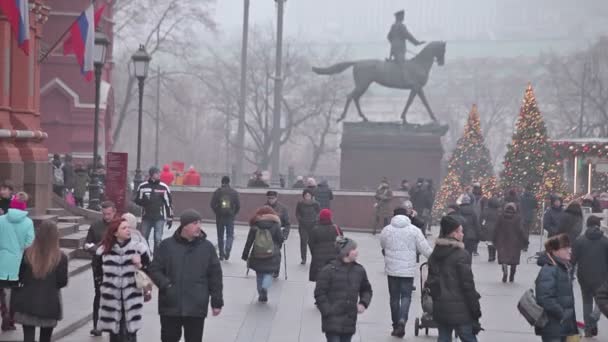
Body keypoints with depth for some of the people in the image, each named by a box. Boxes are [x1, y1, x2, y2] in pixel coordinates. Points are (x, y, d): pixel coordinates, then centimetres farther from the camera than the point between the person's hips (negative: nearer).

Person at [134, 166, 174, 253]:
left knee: (158, 240, -3)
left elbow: (169, 203, 2)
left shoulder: (164, 187, -3)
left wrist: (170, 218, 0)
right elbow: (137, 200, 7)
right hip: (146, 217, 2)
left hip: (159, 218, -2)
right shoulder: (142, 186, -1)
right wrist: (144, 201, -15)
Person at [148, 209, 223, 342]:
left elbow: (215, 276, 4)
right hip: (170, 305, 0)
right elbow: (154, 269, 3)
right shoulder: (167, 245, -1)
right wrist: (165, 285, -13)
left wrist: (217, 301, 3)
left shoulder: (207, 247, 1)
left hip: (196, 307, 0)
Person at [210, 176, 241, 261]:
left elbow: (212, 204, -8)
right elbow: (238, 205, -2)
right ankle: (227, 250, -16)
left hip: (219, 217, 0)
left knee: (220, 236, 12)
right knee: (230, 235, 8)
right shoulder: (234, 192, 0)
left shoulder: (217, 192, -2)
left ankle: (221, 255, 15)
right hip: (230, 217, 0)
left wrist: (217, 212, 6)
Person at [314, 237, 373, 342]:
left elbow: (366, 290, 21)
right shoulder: (328, 270, -9)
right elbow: (319, 294, -7)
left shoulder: (359, 270, 7)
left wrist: (363, 303, 3)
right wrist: (328, 312, -12)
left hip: (350, 322, 5)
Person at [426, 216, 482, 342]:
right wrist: (476, 310, -8)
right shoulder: (462, 255, -13)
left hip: (440, 308, 7)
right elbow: (468, 284, -14)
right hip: (459, 309, -7)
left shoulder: (435, 254, 9)